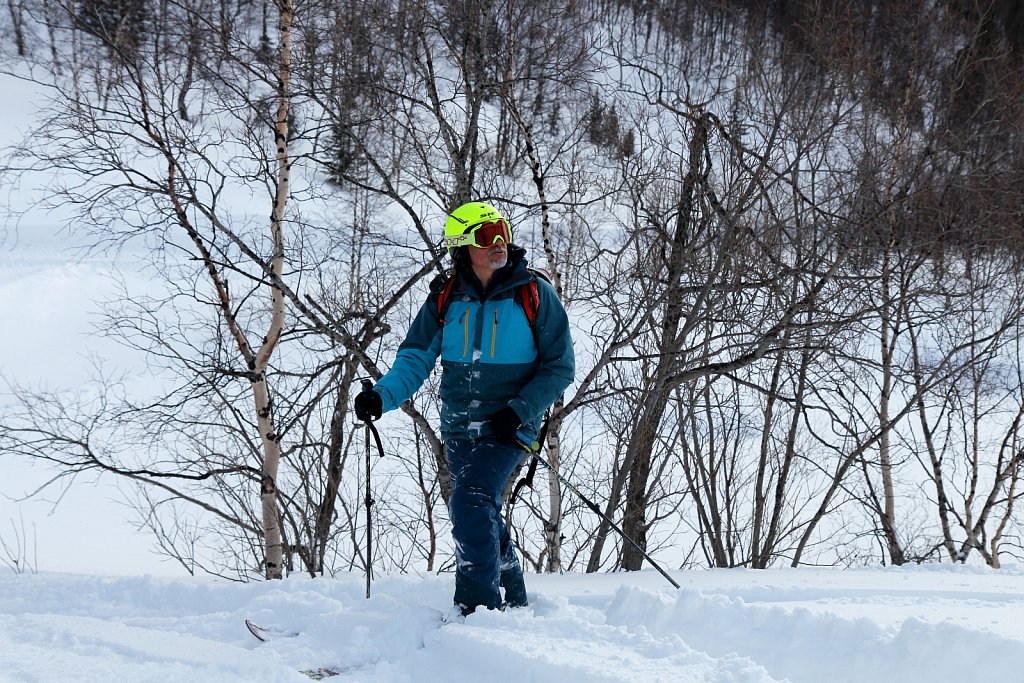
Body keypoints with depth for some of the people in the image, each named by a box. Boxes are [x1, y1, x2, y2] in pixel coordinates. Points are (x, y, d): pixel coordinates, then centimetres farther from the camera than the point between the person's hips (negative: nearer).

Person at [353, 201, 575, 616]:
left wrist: (519, 411, -15)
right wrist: (382, 396, -17)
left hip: (508, 429, -5)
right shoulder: (445, 300, 2)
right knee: (481, 519, 16)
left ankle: (479, 607, -20)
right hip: (459, 430, 5)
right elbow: (415, 360, 2)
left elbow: (560, 366, -4)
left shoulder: (534, 294, -7)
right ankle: (512, 601, 35)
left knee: (470, 504, -23)